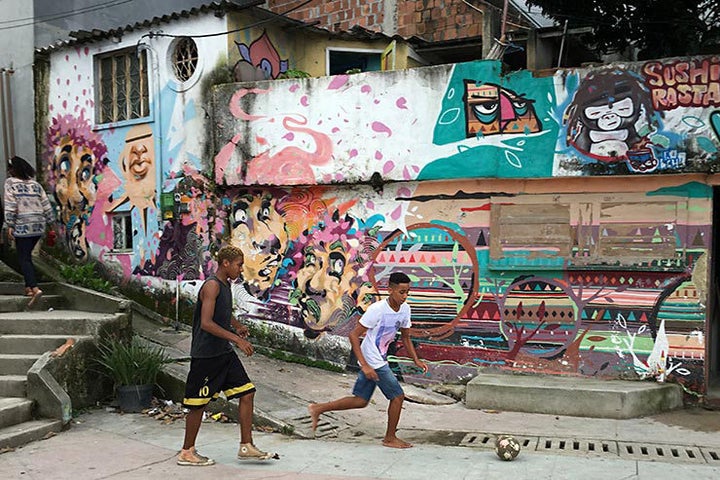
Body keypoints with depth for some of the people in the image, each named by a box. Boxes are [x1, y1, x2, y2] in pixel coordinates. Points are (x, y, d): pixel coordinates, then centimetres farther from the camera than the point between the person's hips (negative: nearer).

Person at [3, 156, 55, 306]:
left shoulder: (10, 182, -3)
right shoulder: (36, 184, 11)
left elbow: (10, 206, -10)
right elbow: (46, 206, 8)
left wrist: (9, 225, -9)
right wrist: (51, 223, 13)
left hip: (22, 226, -5)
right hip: (39, 226, 5)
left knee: (24, 259, -3)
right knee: (26, 256, 20)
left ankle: (35, 288, -19)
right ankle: (29, 286, 20)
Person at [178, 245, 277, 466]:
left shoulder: (225, 285, 12)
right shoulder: (212, 286, -17)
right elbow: (206, 323, -26)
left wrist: (237, 326, 14)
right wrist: (237, 339, -26)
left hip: (225, 353, 9)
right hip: (206, 355, -9)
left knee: (246, 393, 6)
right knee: (198, 404, 3)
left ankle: (246, 446, 13)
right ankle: (187, 452, 18)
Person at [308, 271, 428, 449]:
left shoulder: (405, 309, 0)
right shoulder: (377, 309, -23)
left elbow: (405, 337, 16)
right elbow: (353, 335, -20)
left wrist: (416, 360, 6)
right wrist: (365, 365, -24)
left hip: (379, 360, 8)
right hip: (373, 362, -8)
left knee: (361, 401, 14)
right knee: (398, 396, -2)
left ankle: (318, 409, 24)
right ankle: (390, 438, 17)